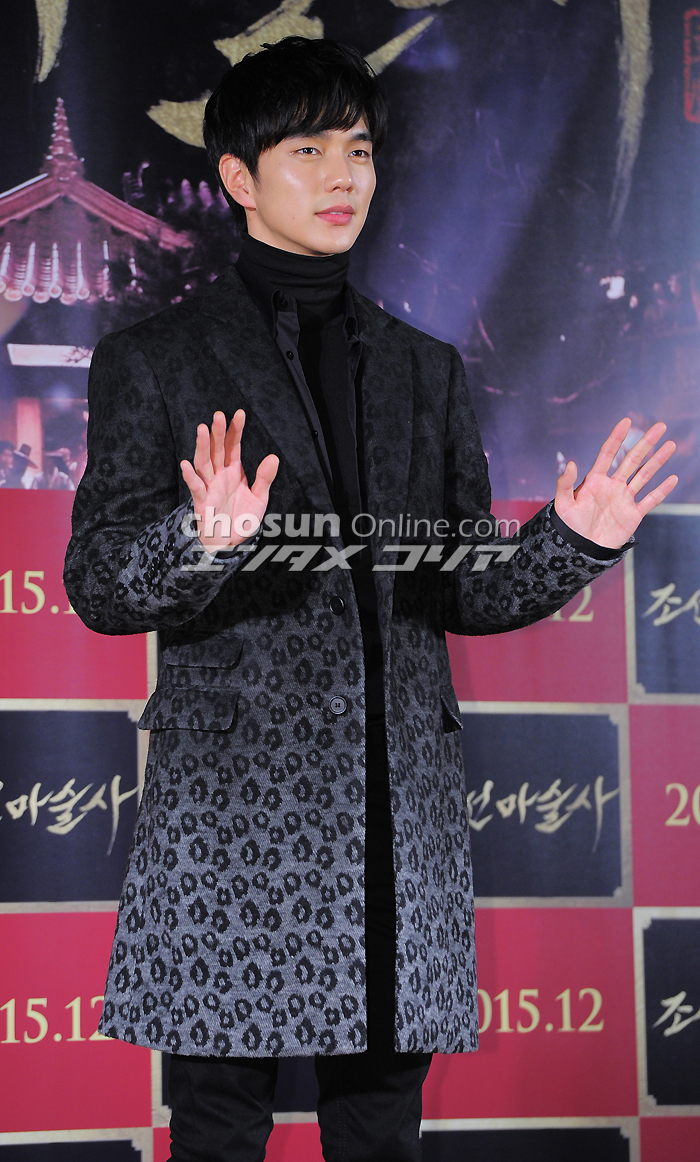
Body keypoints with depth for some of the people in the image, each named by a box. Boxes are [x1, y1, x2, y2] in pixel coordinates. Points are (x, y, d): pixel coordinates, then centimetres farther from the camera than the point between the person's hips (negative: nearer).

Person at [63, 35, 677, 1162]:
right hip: (236, 794, -4)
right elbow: (97, 585, -2)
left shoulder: (424, 370, 16)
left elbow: (461, 592, 16)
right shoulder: (155, 360, 4)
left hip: (401, 799, 4)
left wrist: (575, 544, -3)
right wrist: (203, 538, -22)